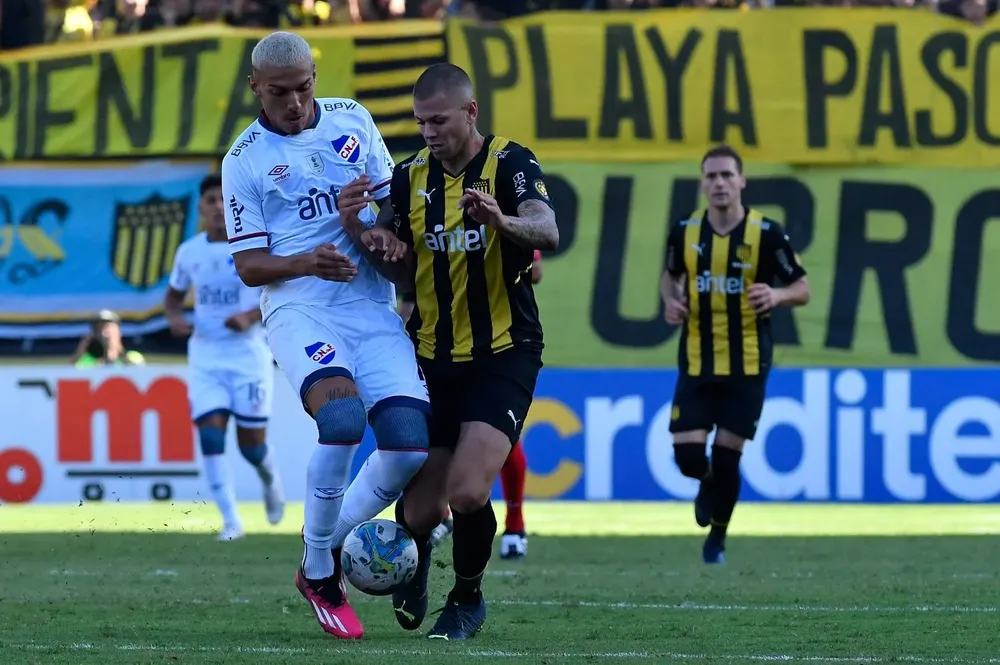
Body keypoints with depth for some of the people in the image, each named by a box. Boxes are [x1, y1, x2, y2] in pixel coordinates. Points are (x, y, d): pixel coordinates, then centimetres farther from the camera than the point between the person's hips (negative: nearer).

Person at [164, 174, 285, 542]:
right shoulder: (189, 252, 5)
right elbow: (173, 295, 19)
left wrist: (251, 316, -21)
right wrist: (174, 318, -3)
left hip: (248, 352, -3)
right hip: (205, 355, 3)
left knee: (251, 442, 0)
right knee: (210, 434, -12)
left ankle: (271, 482, 36)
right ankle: (230, 520, -7)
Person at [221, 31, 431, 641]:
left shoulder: (352, 120, 10)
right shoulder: (244, 160, 2)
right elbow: (249, 266, 0)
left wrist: (366, 226, -6)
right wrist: (306, 263, -19)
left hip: (374, 308, 4)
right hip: (300, 310, -4)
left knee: (410, 443, -14)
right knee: (343, 417, -31)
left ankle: (330, 543, 12)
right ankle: (319, 573, -12)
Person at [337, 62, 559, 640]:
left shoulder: (510, 163, -10)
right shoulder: (411, 177, 5)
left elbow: (548, 231, -28)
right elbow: (406, 275, 11)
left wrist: (503, 220, -49)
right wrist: (384, 249, -12)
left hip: (503, 357, -4)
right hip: (434, 359, 4)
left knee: (468, 493, -21)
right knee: (420, 510, 0)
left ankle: (468, 599, 8)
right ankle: (416, 556, 39)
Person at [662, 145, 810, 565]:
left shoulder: (766, 234, -8)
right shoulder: (685, 233, 0)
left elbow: (801, 289, -2)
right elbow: (671, 275, 19)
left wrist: (776, 296, -24)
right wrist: (670, 301, -3)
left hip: (747, 366, -2)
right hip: (697, 364, 2)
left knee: (727, 457, 0)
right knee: (687, 455, -7)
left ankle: (717, 539, 23)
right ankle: (709, 484, 31)